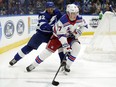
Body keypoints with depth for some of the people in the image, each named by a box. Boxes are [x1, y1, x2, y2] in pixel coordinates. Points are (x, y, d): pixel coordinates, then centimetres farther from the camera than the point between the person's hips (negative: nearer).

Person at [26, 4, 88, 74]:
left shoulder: (79, 19, -19)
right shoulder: (63, 20, -34)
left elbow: (84, 26, 2)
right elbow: (61, 35, -32)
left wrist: (79, 32, -14)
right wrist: (65, 46, -35)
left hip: (71, 36, 4)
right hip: (58, 35, -4)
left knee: (77, 46, -22)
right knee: (49, 49, -12)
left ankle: (67, 66, -9)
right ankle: (33, 65, 0)